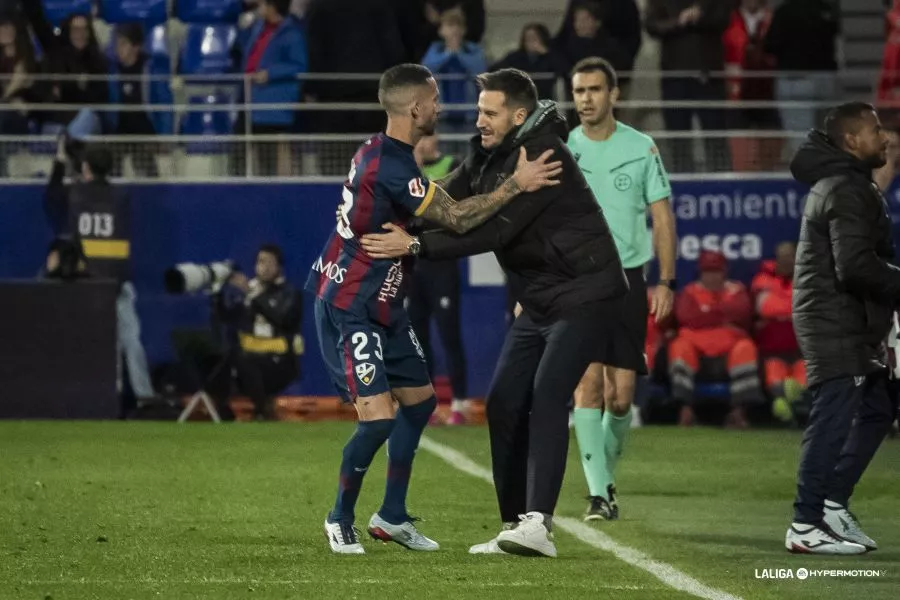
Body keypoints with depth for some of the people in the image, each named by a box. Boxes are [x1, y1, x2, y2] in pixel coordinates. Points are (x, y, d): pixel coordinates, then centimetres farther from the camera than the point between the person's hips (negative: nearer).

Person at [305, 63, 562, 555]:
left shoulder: (382, 152, 7)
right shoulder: (390, 166, -24)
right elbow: (456, 219, -25)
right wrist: (516, 184, -22)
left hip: (382, 308, 11)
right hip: (349, 311, -11)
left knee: (419, 400, 17)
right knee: (379, 418, -16)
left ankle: (392, 517, 26)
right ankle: (341, 520, 4)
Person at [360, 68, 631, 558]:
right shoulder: (489, 152, 5)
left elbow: (494, 229, -29)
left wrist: (416, 245, -30)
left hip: (585, 296, -9)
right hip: (540, 301, 9)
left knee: (546, 398, -22)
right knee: (504, 404, 4)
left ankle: (537, 524, -29)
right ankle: (514, 526, 9)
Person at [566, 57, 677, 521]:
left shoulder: (641, 148, 4)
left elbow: (662, 216, 7)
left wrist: (666, 281, -1)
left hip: (627, 278, 1)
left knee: (621, 395, 0)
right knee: (588, 383, -14)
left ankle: (605, 472, 24)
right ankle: (598, 492, -13)